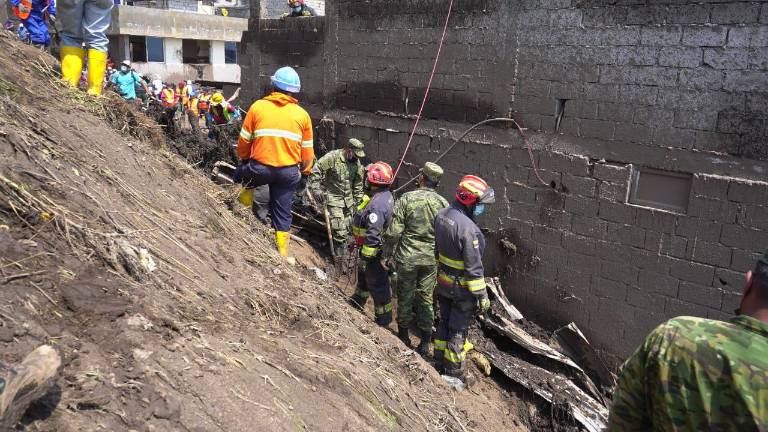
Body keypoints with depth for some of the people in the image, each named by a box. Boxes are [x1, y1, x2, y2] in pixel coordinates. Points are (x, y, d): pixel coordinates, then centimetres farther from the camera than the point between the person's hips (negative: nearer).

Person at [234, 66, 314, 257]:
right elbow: (307, 150, 8)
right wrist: (305, 170, 24)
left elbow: (244, 141, 3)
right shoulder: (302, 114, 4)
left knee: (240, 175, 30)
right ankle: (282, 251, 21)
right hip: (289, 172, 2)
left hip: (260, 168, -2)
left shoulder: (258, 107, -1)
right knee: (283, 212, 15)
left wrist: (244, 159, 22)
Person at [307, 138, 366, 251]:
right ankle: (339, 250, 4)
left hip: (348, 199, 6)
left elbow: (358, 183, 12)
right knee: (339, 229, -11)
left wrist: (358, 199, 13)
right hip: (333, 198, -6)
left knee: (347, 226, 12)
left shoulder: (357, 163, 2)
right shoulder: (332, 157, -17)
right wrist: (316, 189, -21)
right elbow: (316, 171, -17)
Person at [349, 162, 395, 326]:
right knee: (364, 277, 28)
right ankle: (356, 303, 49)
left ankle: (383, 319, 19)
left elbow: (373, 235, -31)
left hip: (374, 252, -10)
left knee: (377, 285, 4)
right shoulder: (385, 195, 3)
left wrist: (365, 256, -24)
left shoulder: (377, 204, -31)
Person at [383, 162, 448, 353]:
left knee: (405, 297, 14)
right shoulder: (443, 204, -4)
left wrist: (388, 255, 0)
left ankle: (404, 336, 29)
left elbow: (393, 232, -12)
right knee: (426, 298, 12)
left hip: (407, 258, -2)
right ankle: (425, 342, 18)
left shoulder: (406, 199, -12)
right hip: (432, 259, 2)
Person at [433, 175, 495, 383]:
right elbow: (474, 267, -25)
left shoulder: (441, 215, -4)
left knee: (444, 321, 22)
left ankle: (440, 361, 36)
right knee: (458, 329, 8)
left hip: (443, 282, 8)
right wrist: (482, 295, -16)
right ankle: (454, 371, 22)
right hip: (462, 287, -7)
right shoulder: (468, 228, -29)